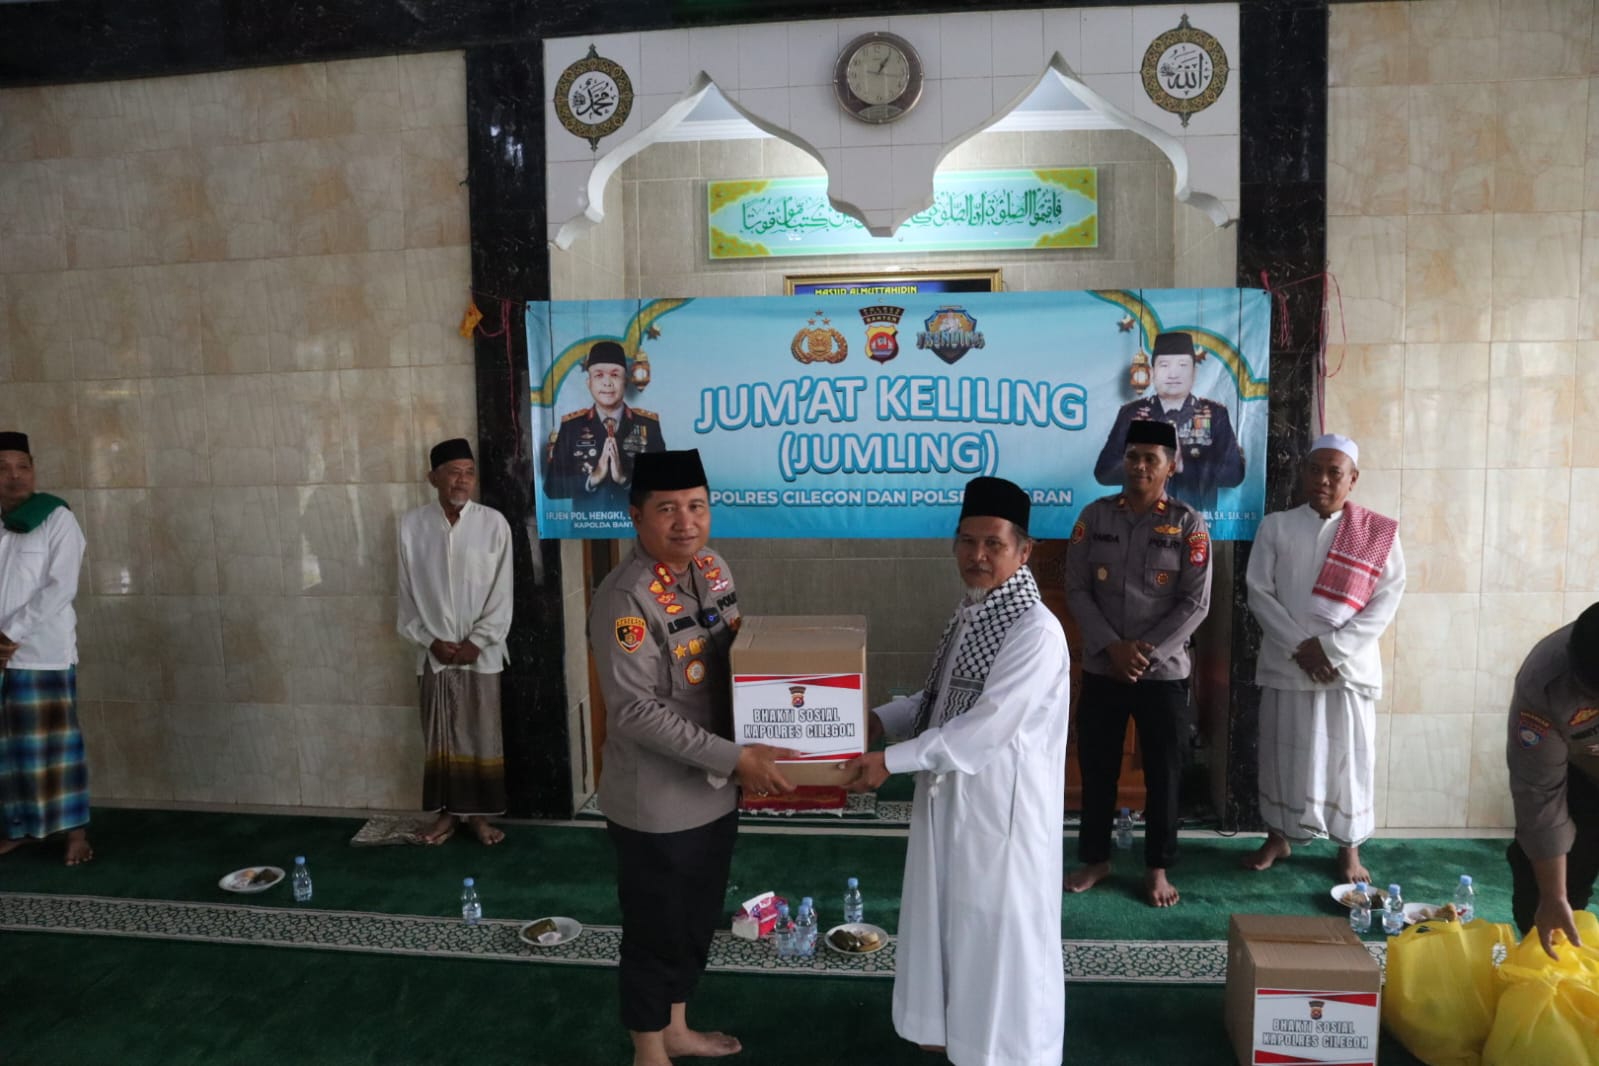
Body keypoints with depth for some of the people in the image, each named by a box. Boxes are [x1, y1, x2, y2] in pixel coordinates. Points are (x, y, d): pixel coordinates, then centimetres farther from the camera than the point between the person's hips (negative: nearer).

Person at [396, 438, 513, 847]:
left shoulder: (493, 523, -5)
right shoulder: (411, 524, -1)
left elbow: (501, 593, -4)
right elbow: (407, 592, 2)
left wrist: (476, 642, -9)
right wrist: (430, 640, -6)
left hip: (481, 653, -1)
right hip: (434, 653, 1)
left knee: (482, 736, 6)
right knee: (439, 736, 9)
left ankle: (479, 814, 19)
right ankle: (447, 813, 22)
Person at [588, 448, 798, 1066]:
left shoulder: (715, 570, 1)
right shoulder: (625, 598, -23)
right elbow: (635, 712, -26)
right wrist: (735, 759, -26)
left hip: (714, 791, 8)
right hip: (656, 803, -7)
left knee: (698, 921, 23)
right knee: (656, 930, 12)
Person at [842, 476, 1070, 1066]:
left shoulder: (1036, 630, -21)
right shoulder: (969, 613, 6)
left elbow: (986, 726, -25)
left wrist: (891, 760, -24)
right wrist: (878, 720, 0)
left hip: (1001, 806, -8)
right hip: (948, 794, 9)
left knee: (999, 931, 8)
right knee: (948, 919, 21)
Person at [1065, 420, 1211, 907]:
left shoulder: (1188, 524, -4)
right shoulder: (1095, 516, 0)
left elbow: (1196, 603, -7)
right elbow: (1076, 590, -2)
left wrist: (1145, 650, -14)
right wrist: (1113, 646, -13)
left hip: (1164, 670, -1)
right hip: (1102, 666, 2)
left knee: (1163, 772, 8)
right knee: (1096, 767, 11)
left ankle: (1157, 868, 25)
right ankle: (1095, 859, 28)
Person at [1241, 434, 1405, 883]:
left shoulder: (1379, 534, -1)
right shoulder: (1276, 527, 1)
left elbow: (1385, 602, -6)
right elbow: (1259, 593, -3)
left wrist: (1330, 647, -15)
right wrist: (1300, 647, -12)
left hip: (1350, 666, -1)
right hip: (1286, 664, 1)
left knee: (1348, 757, 7)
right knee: (1283, 754, 10)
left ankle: (1349, 848, 24)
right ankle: (1278, 837, 27)